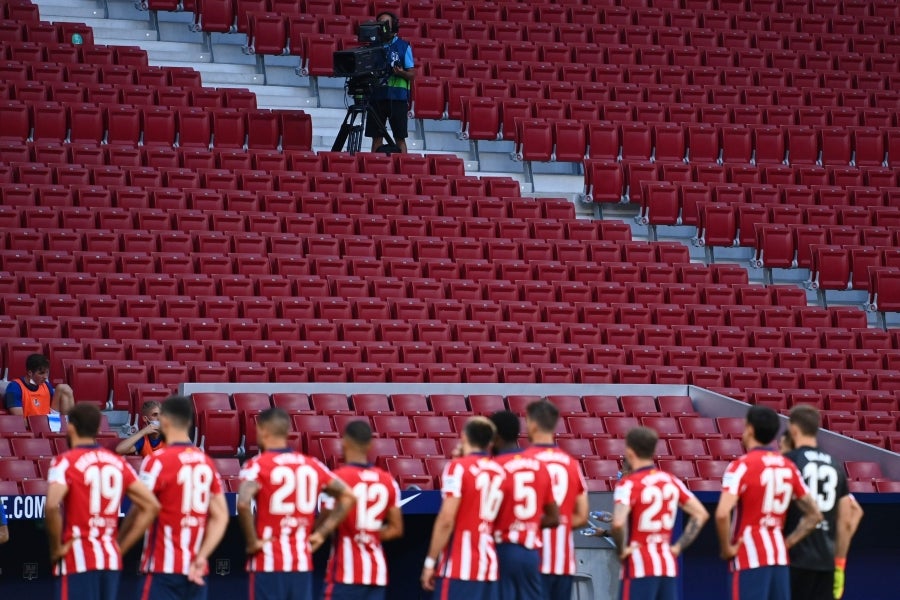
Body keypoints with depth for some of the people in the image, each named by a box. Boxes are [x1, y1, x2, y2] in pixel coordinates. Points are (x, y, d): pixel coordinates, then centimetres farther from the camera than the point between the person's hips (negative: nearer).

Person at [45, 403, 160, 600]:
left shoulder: (66, 462, -8)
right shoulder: (118, 463, 10)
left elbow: (52, 506, -25)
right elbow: (151, 506, 7)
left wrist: (56, 548, -11)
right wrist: (122, 546, 10)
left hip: (78, 561, -6)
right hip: (111, 560, 6)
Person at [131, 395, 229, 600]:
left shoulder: (158, 461, -10)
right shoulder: (206, 462, 10)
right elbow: (220, 517, 6)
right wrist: (201, 556, 2)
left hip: (163, 569, -6)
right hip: (196, 571, 6)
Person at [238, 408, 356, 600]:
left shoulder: (257, 465, -7)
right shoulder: (311, 465, 10)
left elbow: (243, 503, -25)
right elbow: (348, 496, 13)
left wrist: (252, 541, -12)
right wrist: (322, 532, 13)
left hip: (268, 563, -5)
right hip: (302, 563, 5)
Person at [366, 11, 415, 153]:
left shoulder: (403, 46, 3)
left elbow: (412, 75, 1)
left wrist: (401, 73, -19)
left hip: (398, 97, -3)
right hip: (377, 95, 3)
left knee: (399, 137, -2)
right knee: (376, 137, 3)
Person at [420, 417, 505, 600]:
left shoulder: (458, 467, -9)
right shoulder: (498, 472, 10)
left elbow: (446, 521, -15)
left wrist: (430, 561, -9)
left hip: (458, 566, -6)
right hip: (489, 564, 6)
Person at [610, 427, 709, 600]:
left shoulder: (629, 484, -12)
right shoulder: (671, 481, 9)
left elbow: (618, 523, -27)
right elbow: (701, 514, 10)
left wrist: (622, 549, -10)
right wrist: (680, 546, 9)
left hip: (640, 566, -6)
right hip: (668, 565, 6)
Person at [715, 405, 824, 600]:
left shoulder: (742, 466, -11)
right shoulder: (788, 467, 10)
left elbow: (722, 514, -25)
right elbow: (814, 515, 15)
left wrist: (726, 548, -11)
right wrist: (787, 543, 13)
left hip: (750, 559, -6)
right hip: (779, 557, 6)